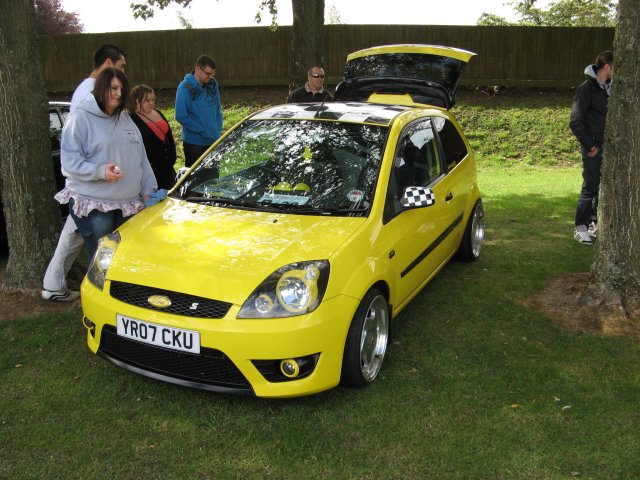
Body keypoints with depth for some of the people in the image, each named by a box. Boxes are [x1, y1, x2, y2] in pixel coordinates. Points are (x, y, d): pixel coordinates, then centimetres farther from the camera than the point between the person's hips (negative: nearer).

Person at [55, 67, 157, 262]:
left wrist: (148, 189, 9)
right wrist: (100, 171, -23)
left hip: (129, 203, 6)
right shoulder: (81, 118, -5)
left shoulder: (125, 119, 17)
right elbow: (69, 160, -10)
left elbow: (141, 158, 17)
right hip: (93, 205, -6)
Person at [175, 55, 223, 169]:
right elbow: (181, 116, -17)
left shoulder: (212, 84, 3)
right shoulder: (185, 87, -14)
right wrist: (202, 131, -18)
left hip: (214, 140, 5)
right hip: (195, 143, -5)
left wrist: (218, 129, 3)